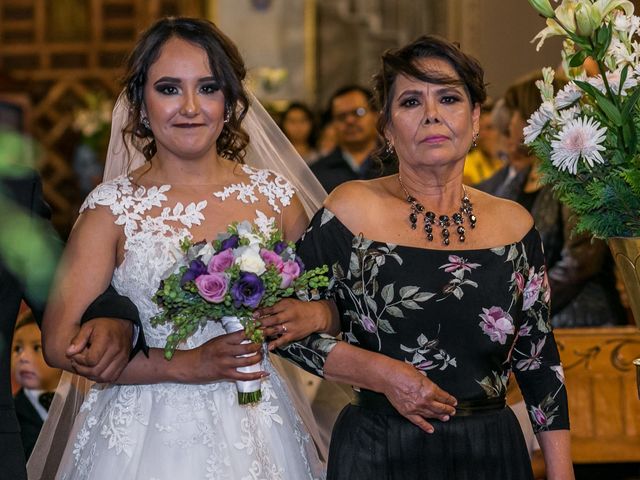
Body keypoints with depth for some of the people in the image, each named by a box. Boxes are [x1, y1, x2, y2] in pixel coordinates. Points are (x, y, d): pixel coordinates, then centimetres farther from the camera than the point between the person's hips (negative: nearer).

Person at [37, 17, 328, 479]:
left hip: (254, 431, 2)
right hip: (146, 436, -2)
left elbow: (322, 308, 10)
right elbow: (61, 342, -11)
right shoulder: (112, 208, -5)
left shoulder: (275, 197, 1)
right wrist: (185, 366, -17)